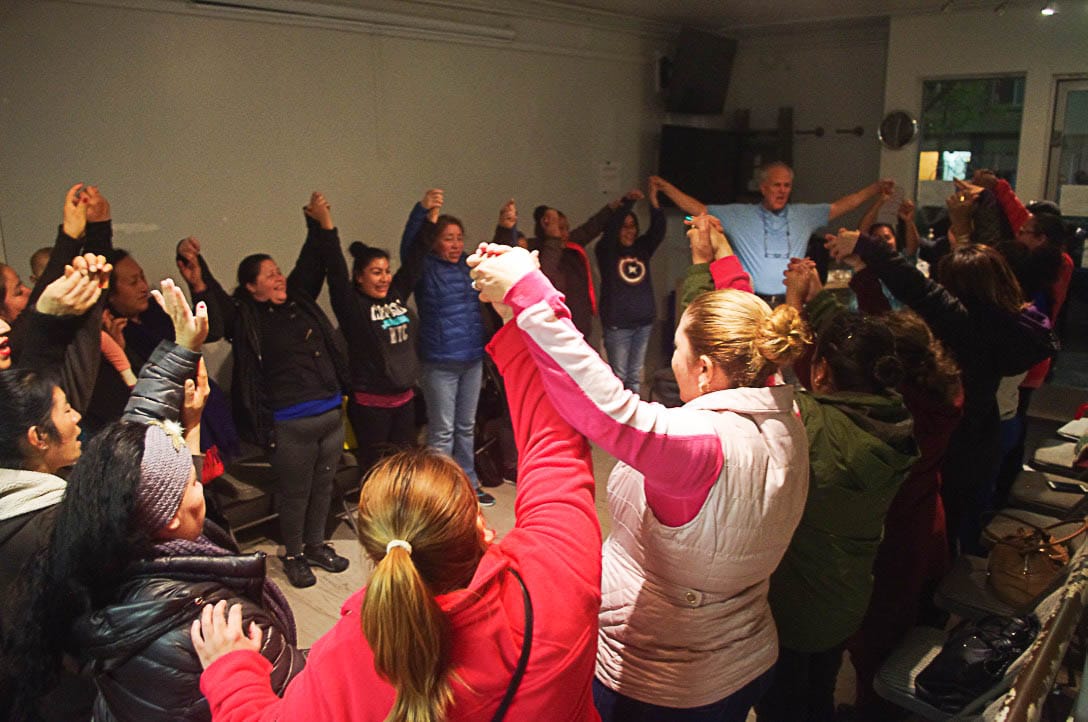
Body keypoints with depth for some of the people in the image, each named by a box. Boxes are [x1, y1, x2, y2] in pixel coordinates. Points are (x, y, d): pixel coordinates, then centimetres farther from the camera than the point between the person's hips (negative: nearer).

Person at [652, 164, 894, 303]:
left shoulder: (804, 215, 13)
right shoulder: (738, 215, 6)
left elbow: (843, 205, 19)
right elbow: (697, 209, 7)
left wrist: (876, 188, 14)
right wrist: (665, 186, 1)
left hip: (790, 305, 2)